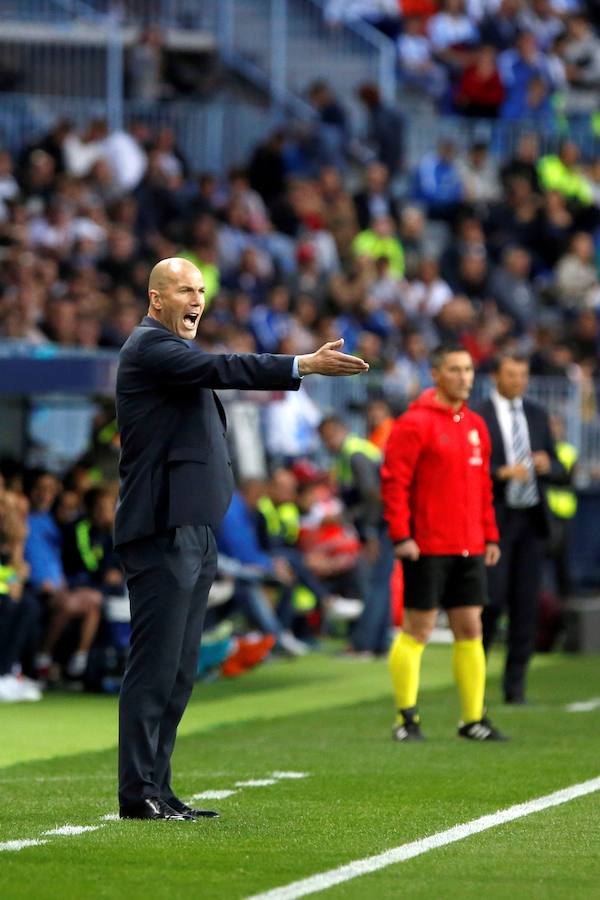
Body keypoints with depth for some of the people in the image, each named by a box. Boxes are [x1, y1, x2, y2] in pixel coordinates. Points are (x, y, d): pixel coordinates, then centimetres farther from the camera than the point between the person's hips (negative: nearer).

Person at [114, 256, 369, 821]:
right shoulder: (150, 346, -9)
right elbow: (220, 370, -24)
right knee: (155, 664, -10)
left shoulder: (170, 349, 23)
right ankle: (138, 793, -9)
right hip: (163, 532, -10)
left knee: (178, 669, 10)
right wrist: (306, 366, -31)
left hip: (190, 532, 10)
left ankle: (155, 789, 12)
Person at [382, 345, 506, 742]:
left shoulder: (475, 425, 15)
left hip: (469, 547, 7)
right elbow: (394, 481, -12)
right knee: (418, 629, -3)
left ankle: (474, 718, 11)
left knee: (470, 629, 7)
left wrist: (489, 535, 15)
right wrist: (401, 534, -17)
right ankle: (407, 717, 4)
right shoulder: (416, 423, -8)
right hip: (427, 546, -7)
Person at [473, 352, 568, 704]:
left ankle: (516, 685, 7)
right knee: (492, 599, -9)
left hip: (532, 520, 4)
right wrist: (503, 473, -21)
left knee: (526, 605, 2)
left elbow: (561, 474, 14)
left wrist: (547, 466, -7)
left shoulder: (538, 416, 13)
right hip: (496, 519, -4)